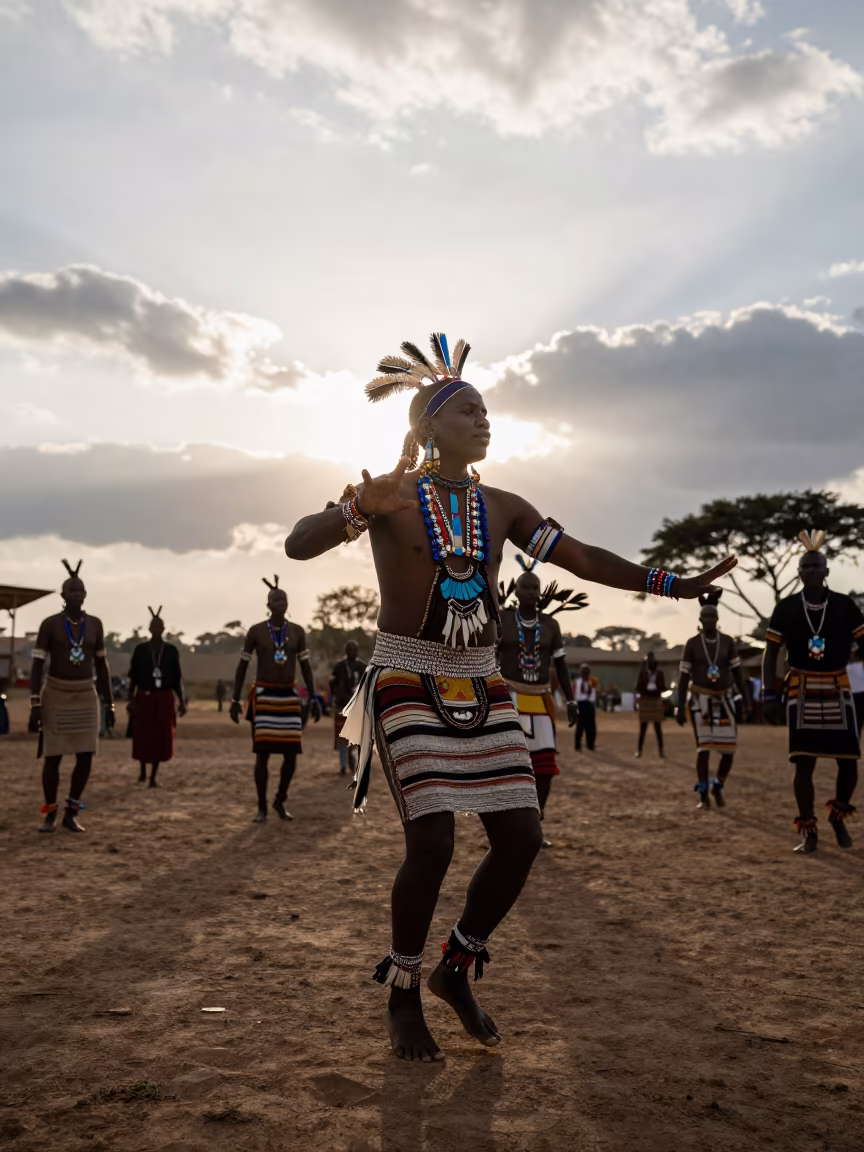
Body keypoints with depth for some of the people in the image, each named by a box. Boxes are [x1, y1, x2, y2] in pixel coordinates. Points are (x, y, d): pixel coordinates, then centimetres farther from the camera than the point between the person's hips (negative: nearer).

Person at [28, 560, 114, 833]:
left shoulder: (94, 624, 3)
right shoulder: (49, 624, -7)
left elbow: (101, 666, 8)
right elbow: (37, 665, -9)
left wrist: (109, 705, 6)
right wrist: (35, 705, -17)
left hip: (85, 697, 3)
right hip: (55, 695, -3)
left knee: (86, 757, -5)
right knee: (53, 757, -4)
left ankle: (70, 813, 12)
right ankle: (50, 814, 15)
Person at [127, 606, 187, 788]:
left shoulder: (171, 650, 5)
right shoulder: (140, 649, 1)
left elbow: (177, 678, 7)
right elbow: (133, 677, 3)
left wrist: (181, 701, 2)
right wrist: (131, 699, -4)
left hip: (164, 698, 1)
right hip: (144, 697, -1)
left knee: (161, 737, 0)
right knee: (143, 736, -1)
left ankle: (153, 777, 10)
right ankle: (143, 771, 23)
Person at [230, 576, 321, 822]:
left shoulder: (297, 632, 5)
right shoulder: (256, 631, -3)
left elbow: (306, 666, 9)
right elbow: (242, 666, 3)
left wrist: (313, 698, 2)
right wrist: (235, 700, -2)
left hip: (289, 698, 3)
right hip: (263, 697, -3)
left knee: (291, 754, -1)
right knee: (262, 753, -7)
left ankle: (280, 801, 20)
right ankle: (262, 807, 6)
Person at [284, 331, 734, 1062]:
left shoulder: (502, 508, 9)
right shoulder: (390, 495, -7)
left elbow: (583, 559, 9)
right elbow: (298, 545, -18)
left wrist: (675, 586, 4)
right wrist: (355, 514, -39)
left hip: (481, 687, 6)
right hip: (409, 684, -5)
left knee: (522, 837, -1)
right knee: (432, 843, -15)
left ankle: (457, 971, 21)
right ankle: (403, 994, 9)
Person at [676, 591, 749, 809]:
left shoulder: (728, 642, 1)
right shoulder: (692, 643, -4)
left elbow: (737, 673, 4)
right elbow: (684, 676, -3)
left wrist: (746, 702, -1)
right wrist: (680, 707, -7)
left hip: (724, 700, 2)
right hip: (700, 700, -2)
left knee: (729, 748, -1)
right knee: (704, 747, -10)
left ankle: (718, 787, 23)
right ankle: (703, 794, 2)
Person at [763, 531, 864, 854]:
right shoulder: (786, 608, -2)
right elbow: (770, 654, 0)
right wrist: (769, 695, -9)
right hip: (802, 693, -1)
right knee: (804, 764, -3)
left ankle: (838, 815, 30)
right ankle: (809, 831, 8)